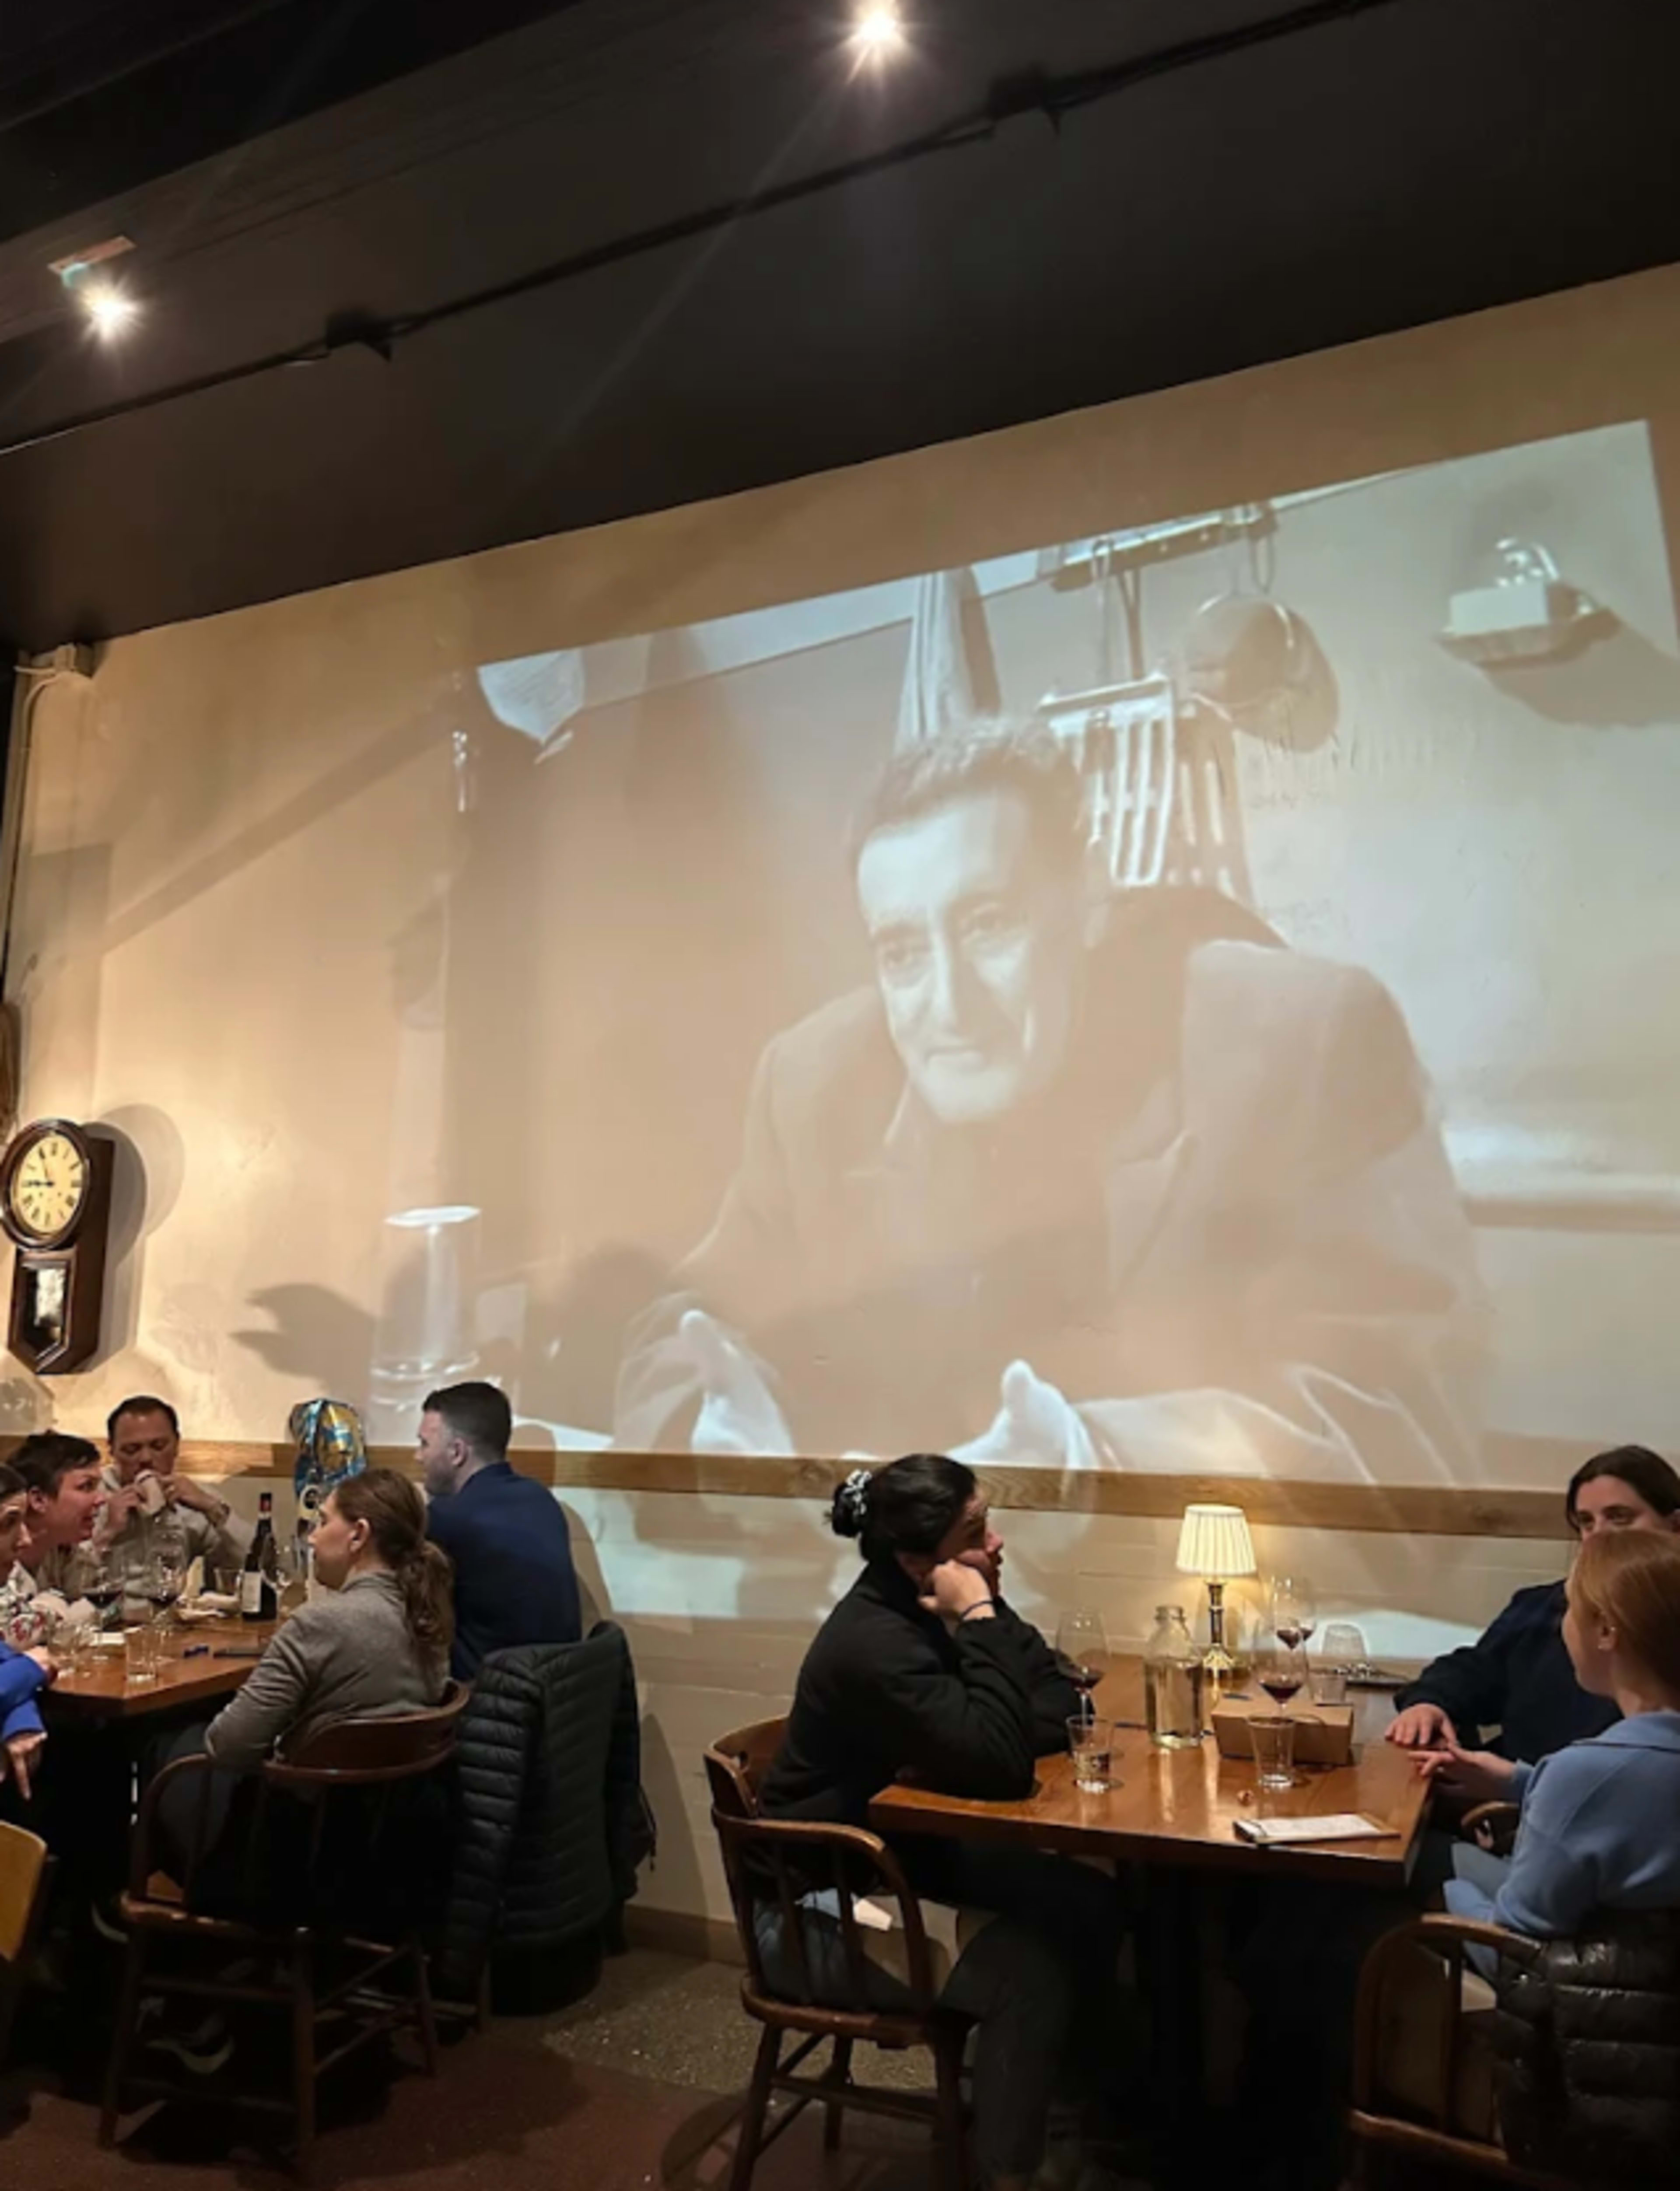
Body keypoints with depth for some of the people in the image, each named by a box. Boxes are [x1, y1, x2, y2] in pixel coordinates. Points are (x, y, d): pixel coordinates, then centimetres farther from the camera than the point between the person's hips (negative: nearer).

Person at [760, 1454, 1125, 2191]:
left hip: (905, 1842, 8)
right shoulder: (875, 1644, -30)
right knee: (1035, 1964, -22)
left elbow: (1059, 1717, -6)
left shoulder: (935, 1609, -5)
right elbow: (1002, 1767, -35)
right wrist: (981, 1622, -32)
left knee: (1085, 1900, -4)